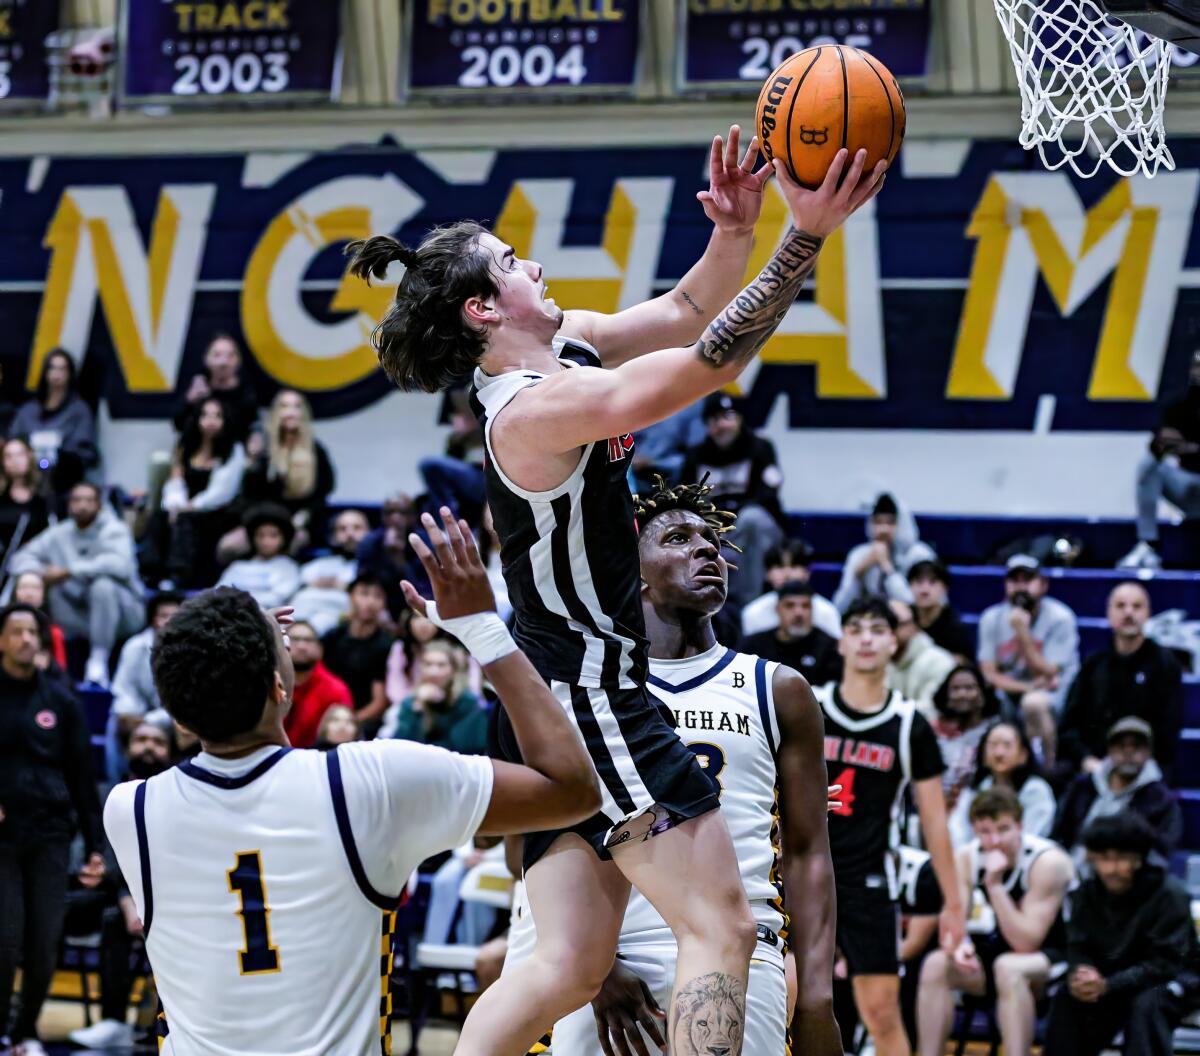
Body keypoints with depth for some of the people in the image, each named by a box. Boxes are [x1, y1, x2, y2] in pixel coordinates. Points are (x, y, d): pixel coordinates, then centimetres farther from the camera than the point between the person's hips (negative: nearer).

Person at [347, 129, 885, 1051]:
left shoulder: (569, 347, 9)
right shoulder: (534, 409, -19)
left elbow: (685, 316, 18)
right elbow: (710, 364, -26)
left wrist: (734, 229, -3)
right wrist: (805, 237, -27)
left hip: (564, 696, 10)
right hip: (589, 690, -10)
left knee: (570, 964, 8)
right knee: (722, 929, -10)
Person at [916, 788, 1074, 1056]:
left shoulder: (1048, 861, -22)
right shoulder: (966, 857, -6)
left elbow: (1025, 943, -26)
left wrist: (995, 884, -31)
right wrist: (959, 944, -30)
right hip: (998, 952, 6)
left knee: (1009, 967, -37)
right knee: (936, 964, -19)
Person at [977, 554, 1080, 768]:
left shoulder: (1059, 618, -12)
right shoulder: (992, 619, 0)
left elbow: (1047, 675, -18)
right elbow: (989, 674, -4)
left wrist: (1022, 631, -27)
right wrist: (1028, 686, -19)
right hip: (1009, 690, 4)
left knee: (1034, 702, -39)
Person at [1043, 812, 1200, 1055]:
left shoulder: (1169, 894, -21)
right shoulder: (1087, 893, -5)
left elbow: (1165, 964, -25)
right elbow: (1078, 950, -3)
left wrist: (1107, 985, -35)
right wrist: (1079, 976, -29)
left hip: (1172, 980, -5)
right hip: (1112, 978, 5)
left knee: (1146, 1004, -36)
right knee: (1066, 1000, -20)